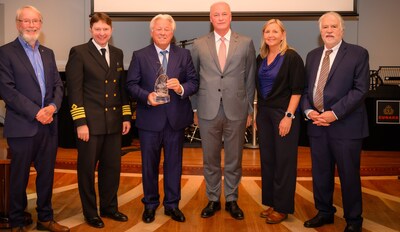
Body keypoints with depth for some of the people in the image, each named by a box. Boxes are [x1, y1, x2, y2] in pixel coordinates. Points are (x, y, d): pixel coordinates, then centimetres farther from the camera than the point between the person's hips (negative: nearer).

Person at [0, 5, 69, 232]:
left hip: (49, 124, 5)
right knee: (19, 177, 7)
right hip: (22, 126, -5)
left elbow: (58, 85, 11)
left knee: (47, 174, 12)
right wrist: (35, 112, -16)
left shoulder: (48, 53, 15)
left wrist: (53, 106, -8)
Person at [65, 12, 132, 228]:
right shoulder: (79, 52, -5)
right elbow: (74, 90, -9)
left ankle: (109, 207, 30)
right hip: (90, 122, -5)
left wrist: (126, 116, 10)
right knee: (87, 169, 8)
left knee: (112, 167, 13)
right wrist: (80, 122, -14)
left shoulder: (117, 53, 12)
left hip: (113, 122, 5)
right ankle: (90, 212, 24)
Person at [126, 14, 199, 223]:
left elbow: (194, 82, 2)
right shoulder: (139, 55, 3)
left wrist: (181, 88, -19)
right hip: (149, 119, -1)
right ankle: (150, 204, 28)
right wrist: (146, 96, -18)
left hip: (176, 118, 1)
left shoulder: (184, 54, 6)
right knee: (149, 164, 10)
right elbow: (131, 84, -1)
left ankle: (172, 204, 26)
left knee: (174, 163, 10)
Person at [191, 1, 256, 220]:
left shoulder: (246, 43, 4)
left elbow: (250, 79, 6)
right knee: (210, 158, 10)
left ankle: (231, 200, 26)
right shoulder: (199, 44, 4)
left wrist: (249, 109, 5)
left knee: (234, 159, 9)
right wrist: (195, 108, 6)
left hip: (236, 110, 0)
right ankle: (213, 199, 26)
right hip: (208, 110, 1)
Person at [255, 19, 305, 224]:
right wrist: (256, 114, 11)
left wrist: (288, 116, -17)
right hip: (264, 114, 6)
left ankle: (283, 207, 14)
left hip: (284, 115, -6)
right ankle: (271, 202, 24)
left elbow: (297, 90, -11)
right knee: (267, 159, 10)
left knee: (284, 161, 2)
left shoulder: (291, 57, -8)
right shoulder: (261, 58, 10)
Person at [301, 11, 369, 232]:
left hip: (345, 125, -4)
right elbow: (305, 87, 12)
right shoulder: (312, 55, 13)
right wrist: (308, 110, -6)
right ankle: (324, 212, 31)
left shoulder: (358, 53, -2)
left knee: (349, 175, 6)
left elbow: (360, 89, -10)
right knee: (320, 173, 12)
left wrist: (335, 113, -17)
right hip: (316, 124, 5)